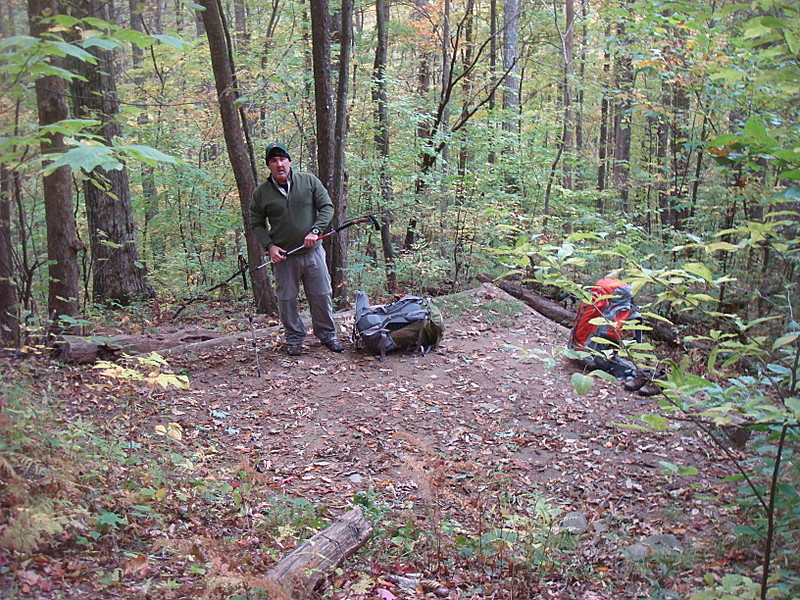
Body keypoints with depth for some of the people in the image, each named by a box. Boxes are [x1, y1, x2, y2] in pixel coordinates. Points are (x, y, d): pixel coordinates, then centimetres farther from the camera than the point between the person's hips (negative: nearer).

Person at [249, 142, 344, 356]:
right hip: (283, 256, 0)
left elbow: (327, 207, 2)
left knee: (321, 296, 7)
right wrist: (269, 246, -8)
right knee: (287, 299, 6)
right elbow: (257, 224, 7)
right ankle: (294, 338, 23)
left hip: (312, 251, 0)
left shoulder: (310, 181, 0)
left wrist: (315, 231, -12)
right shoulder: (261, 193, 0)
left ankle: (327, 335, 24)